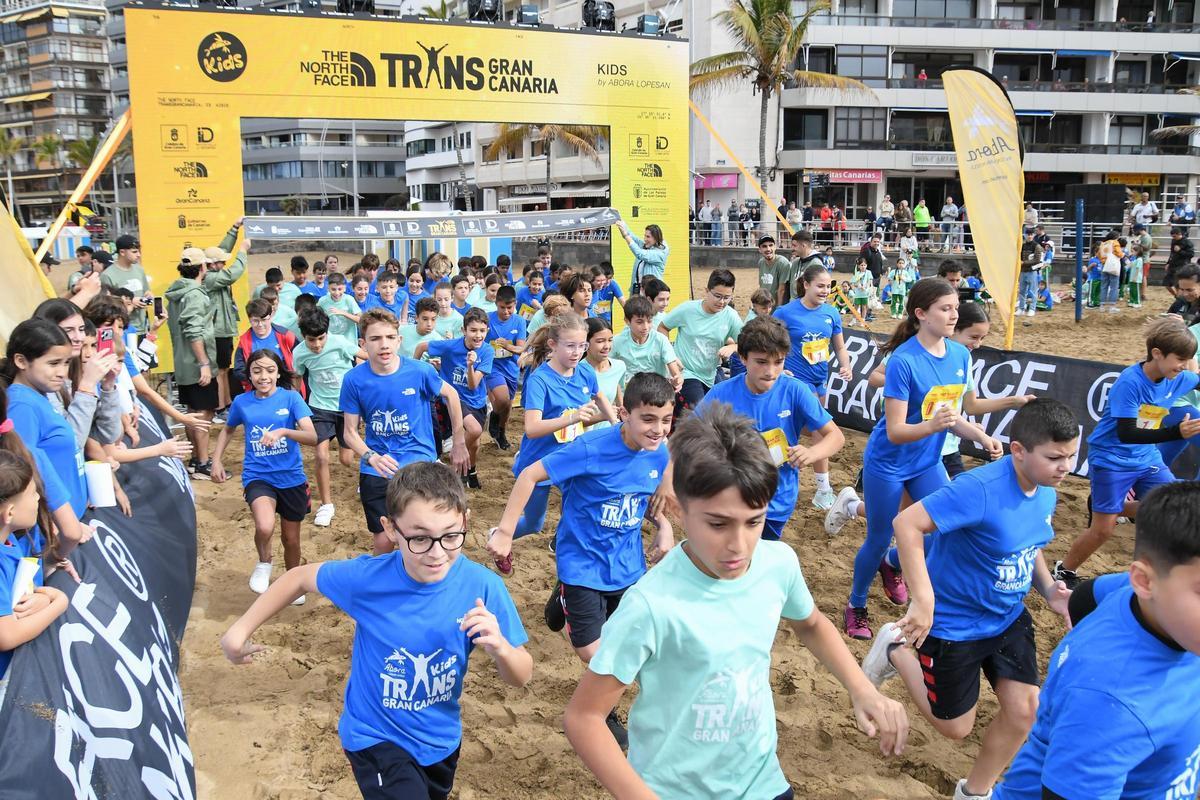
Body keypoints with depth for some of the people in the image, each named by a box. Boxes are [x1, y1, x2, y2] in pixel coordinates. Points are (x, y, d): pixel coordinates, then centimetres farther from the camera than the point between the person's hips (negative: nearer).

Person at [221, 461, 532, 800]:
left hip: (442, 738, 3)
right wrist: (241, 629, -3)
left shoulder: (483, 587, -25)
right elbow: (301, 577, -5)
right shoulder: (367, 578, -25)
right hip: (375, 737, -2)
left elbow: (521, 677, -18)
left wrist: (500, 648, -39)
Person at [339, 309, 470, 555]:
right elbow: (350, 432, -3)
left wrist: (459, 444, 11)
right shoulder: (354, 379, -10)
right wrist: (372, 458, -23)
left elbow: (451, 395, 6)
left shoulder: (419, 371, -12)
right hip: (376, 471, 1)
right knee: (384, 541, 4)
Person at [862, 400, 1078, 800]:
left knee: (1024, 711, 4)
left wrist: (1048, 589, -5)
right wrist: (923, 600, -39)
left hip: (1009, 618, 7)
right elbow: (907, 523, -36)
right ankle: (897, 649, 30)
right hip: (953, 625, -7)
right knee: (956, 727, 8)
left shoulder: (1046, 492, -4)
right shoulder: (980, 489, -32)